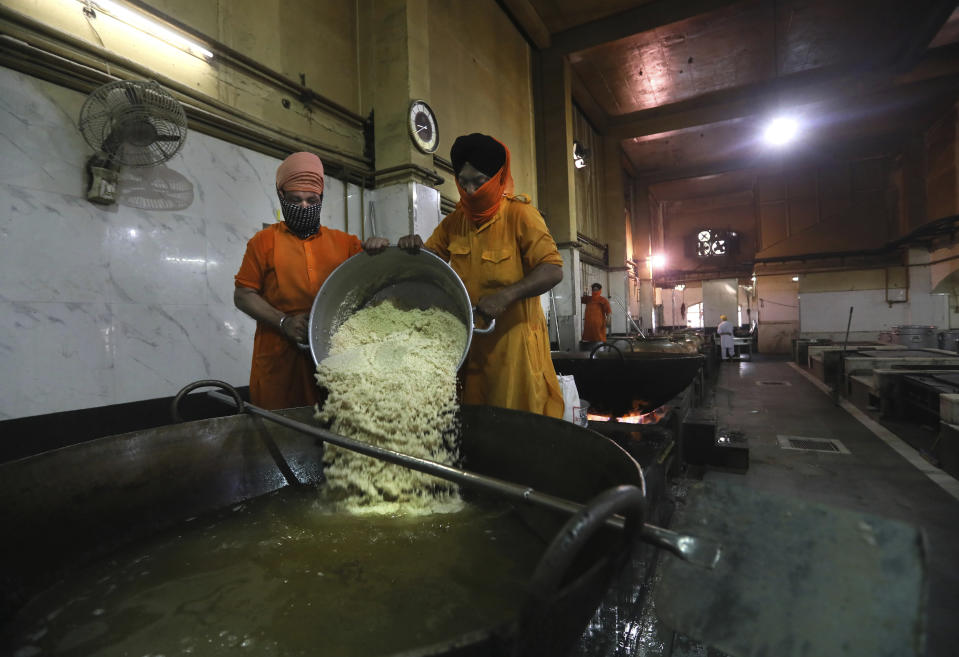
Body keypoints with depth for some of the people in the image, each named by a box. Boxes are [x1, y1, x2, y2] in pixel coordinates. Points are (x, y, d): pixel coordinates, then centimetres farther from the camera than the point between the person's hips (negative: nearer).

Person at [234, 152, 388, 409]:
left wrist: (378, 246, -7)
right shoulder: (265, 240, 8)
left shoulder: (343, 241, 14)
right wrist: (283, 322, -11)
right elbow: (243, 295, 5)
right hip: (278, 359, -2)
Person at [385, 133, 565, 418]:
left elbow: (553, 269, -13)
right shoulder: (454, 221, 11)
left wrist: (506, 295, -26)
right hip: (469, 340, 5)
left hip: (514, 339, -4)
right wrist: (413, 248, -6)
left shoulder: (519, 214, -5)